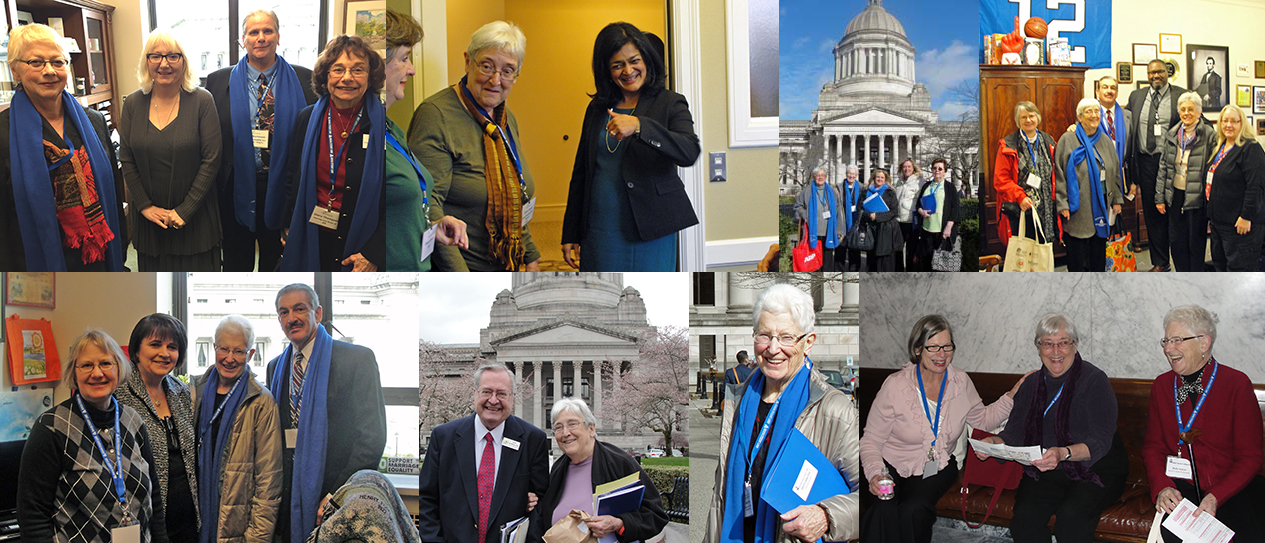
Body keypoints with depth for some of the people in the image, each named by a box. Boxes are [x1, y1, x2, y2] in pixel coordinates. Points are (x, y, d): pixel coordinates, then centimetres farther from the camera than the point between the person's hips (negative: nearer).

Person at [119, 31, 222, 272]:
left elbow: (211, 160, -9)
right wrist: (145, 206, -6)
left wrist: (185, 210, -13)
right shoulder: (133, 104, 1)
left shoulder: (202, 101, -7)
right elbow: (127, 161, 4)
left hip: (195, 214, -2)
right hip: (149, 218, 2)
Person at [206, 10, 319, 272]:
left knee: (276, 261, 15)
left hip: (283, 189, 0)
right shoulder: (218, 81, 1)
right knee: (236, 263, 14)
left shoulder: (305, 81, -1)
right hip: (237, 189, 0)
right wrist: (213, 184, -3)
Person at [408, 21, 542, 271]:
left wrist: (530, 256, 16)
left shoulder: (506, 119, 10)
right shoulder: (436, 114, -16)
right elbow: (426, 203, -23)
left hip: (507, 269, 7)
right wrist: (459, 277, -27)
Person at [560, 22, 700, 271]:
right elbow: (580, 173, 16)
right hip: (600, 232, 3)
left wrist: (639, 126, -33)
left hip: (651, 233, -3)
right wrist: (570, 234, 14)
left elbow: (690, 153, -21)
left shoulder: (670, 104, -2)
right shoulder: (597, 109, 11)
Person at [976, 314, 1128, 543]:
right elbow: (1014, 432, 10)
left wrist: (1064, 453, -33)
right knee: (1024, 517, -26)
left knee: (1071, 518, -33)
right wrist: (994, 442, -14)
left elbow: (1100, 442, -14)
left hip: (1094, 471, -4)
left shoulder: (1094, 380, -6)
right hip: (1044, 473, 4)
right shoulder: (1031, 385, 12)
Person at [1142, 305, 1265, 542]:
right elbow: (1153, 446, 11)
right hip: (1181, 486, 1)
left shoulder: (1236, 383, -2)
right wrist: (1162, 486, -10)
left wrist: (1216, 497, -17)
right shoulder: (1162, 385, 10)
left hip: (1231, 486, -1)